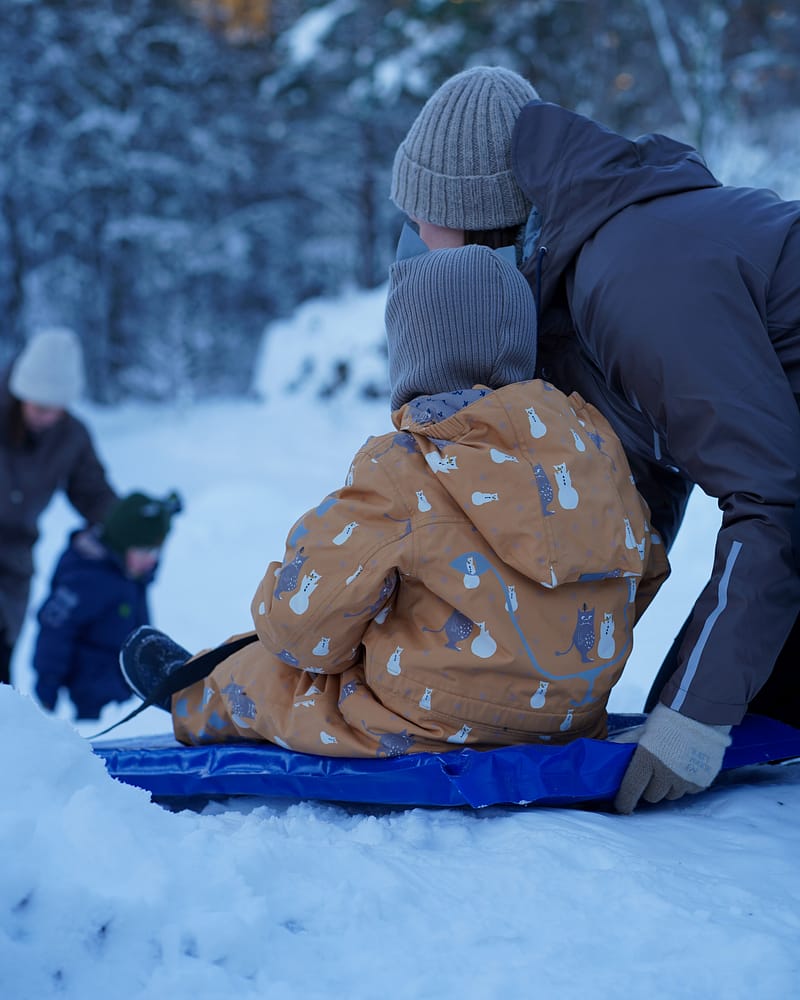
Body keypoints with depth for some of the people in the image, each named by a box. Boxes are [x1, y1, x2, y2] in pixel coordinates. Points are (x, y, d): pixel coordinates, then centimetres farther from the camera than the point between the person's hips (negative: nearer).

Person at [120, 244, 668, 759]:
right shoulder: (591, 437, -3)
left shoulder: (400, 470, -20)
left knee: (254, 670, 23)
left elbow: (300, 624, -16)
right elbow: (646, 570, 9)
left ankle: (196, 705, 53)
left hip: (430, 730, -6)